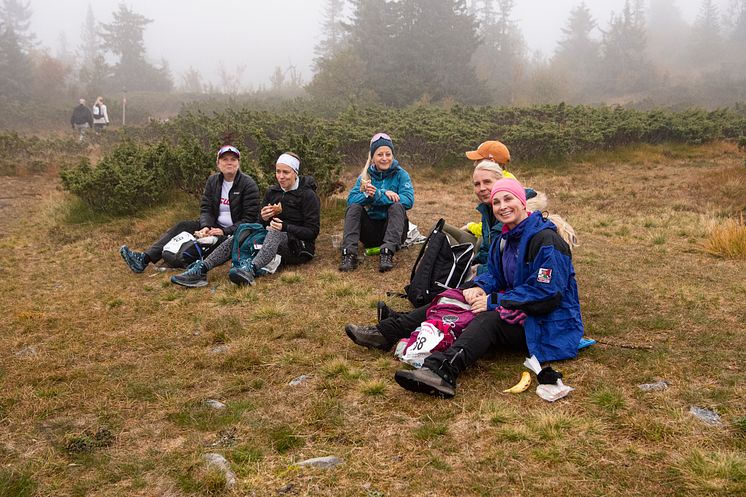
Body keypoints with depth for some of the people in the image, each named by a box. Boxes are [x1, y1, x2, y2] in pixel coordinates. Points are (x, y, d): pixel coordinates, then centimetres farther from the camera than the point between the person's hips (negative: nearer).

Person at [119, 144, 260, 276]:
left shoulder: (248, 184, -10)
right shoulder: (213, 181, 8)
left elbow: (250, 218, -14)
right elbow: (206, 209, 3)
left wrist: (225, 231, -22)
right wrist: (206, 226, -19)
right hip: (215, 227, 5)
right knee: (182, 226, -11)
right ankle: (144, 259, -21)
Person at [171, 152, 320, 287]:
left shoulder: (308, 195, -7)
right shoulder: (272, 191, 11)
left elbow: (313, 231, -12)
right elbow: (262, 224, 16)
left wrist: (285, 227, -25)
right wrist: (264, 218, -9)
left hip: (300, 247, -6)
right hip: (273, 240, 6)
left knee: (275, 232, -37)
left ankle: (251, 270, -60)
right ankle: (201, 269, -33)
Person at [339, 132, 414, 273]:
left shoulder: (401, 174, -1)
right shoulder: (365, 176, 5)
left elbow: (409, 200, -18)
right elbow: (350, 199, -11)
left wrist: (376, 195, -26)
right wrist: (380, 194, -28)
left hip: (392, 229, -2)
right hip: (371, 229, 2)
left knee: (397, 206, -28)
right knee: (354, 207, -21)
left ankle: (387, 253, -39)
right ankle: (349, 253, -34)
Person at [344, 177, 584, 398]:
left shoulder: (546, 240, -19)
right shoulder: (504, 239, 9)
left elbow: (547, 294, -25)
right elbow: (494, 273, 16)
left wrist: (495, 301, -23)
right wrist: (480, 287, -9)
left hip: (546, 323, -9)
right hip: (517, 309, 9)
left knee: (490, 318, -37)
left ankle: (442, 370, -61)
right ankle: (386, 333, -4)